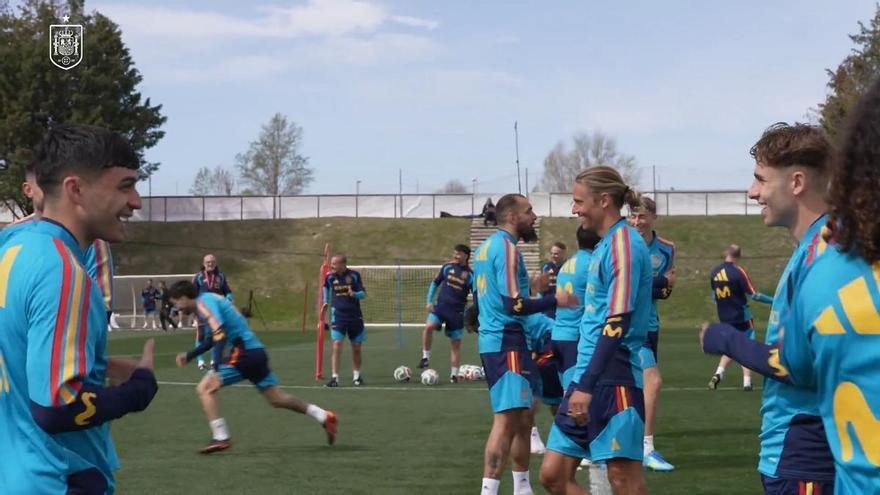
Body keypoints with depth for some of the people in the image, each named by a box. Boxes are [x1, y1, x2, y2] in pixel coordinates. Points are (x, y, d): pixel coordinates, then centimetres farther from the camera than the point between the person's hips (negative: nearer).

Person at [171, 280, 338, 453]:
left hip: (242, 352, -10)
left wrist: (216, 372, -28)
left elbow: (220, 335, -23)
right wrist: (189, 356, 29)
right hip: (255, 350, 10)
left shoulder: (203, 302, -10)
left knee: (204, 388, -6)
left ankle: (220, 438, -10)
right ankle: (325, 417, 16)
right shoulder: (208, 301, 19)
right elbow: (212, 339, 32)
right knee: (277, 398, 14)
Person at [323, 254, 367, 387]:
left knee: (357, 348, 7)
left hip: (355, 316, 0)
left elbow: (363, 293, -3)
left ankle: (356, 375, 26)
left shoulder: (354, 275, -6)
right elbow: (326, 287, 20)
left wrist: (354, 294, -22)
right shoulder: (330, 277, -2)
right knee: (337, 345, -15)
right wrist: (326, 303, 19)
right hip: (338, 316, 0)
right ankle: (334, 377, -12)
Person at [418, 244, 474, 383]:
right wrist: (429, 301, 3)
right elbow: (435, 283, 12)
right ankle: (425, 357, -13)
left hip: (457, 312, -1)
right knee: (429, 326, -27)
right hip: (441, 305, 1)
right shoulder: (447, 267, 3)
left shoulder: (470, 275, -4)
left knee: (456, 343, 4)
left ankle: (454, 374, 14)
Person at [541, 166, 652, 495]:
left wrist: (587, 386, -22)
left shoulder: (623, 243, -12)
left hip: (613, 381, -10)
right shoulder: (605, 245, 16)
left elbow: (618, 323, -19)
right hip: (589, 379, 10)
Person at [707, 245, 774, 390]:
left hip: (725, 318, 5)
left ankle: (718, 373, -2)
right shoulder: (739, 272, -14)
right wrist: (772, 300, -4)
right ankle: (747, 382, 1)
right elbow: (752, 295, -14)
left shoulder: (714, 272, 1)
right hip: (741, 317, -5)